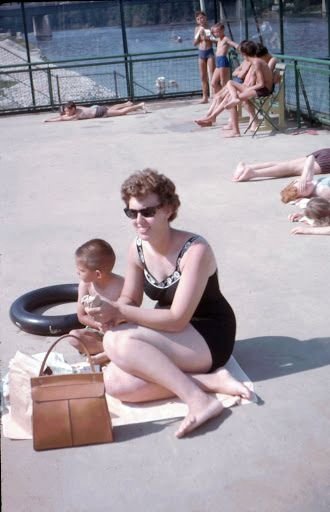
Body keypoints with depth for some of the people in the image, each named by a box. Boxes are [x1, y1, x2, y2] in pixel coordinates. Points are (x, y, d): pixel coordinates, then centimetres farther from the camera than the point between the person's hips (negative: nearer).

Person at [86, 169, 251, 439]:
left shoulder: (195, 250, -25)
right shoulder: (138, 248, -4)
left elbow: (177, 319, -26)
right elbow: (130, 300, 6)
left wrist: (119, 312, -29)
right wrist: (109, 311, -18)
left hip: (209, 337, -7)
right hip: (171, 335, 7)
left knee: (118, 342, -29)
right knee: (115, 383, -20)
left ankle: (199, 399, -25)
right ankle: (211, 380, -16)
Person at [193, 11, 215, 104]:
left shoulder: (210, 28, -3)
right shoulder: (197, 29, 7)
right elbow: (195, 43, 5)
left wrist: (209, 38, -19)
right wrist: (199, 34, -7)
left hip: (209, 52, -4)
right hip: (201, 53, 4)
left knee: (212, 75, -7)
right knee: (203, 76, 7)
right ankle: (205, 97, 13)